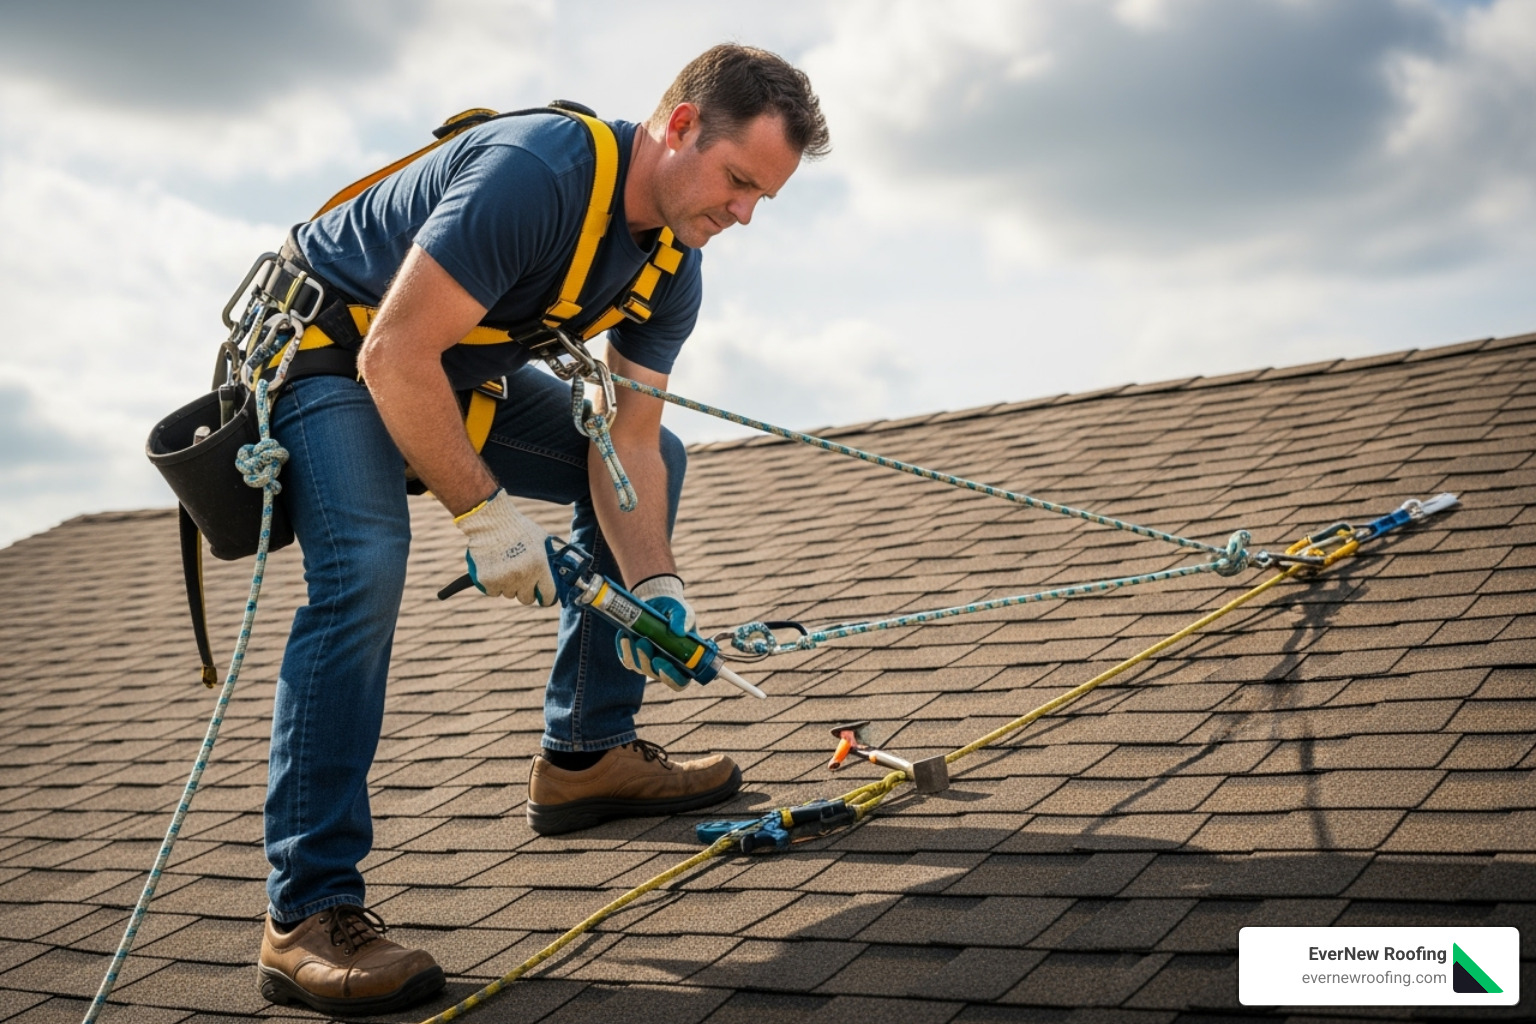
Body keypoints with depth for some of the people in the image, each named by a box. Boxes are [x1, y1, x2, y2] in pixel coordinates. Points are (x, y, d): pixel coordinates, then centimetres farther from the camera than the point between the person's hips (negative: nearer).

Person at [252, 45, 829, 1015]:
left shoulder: (672, 269, -6)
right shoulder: (534, 173, -33)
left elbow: (626, 441, -5)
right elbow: (394, 359, -34)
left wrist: (655, 585, -18)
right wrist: (484, 510, -30)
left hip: (460, 370, 9)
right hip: (328, 347, -9)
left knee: (659, 458, 8)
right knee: (366, 561, -32)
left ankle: (586, 755, 12)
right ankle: (309, 914, -27)